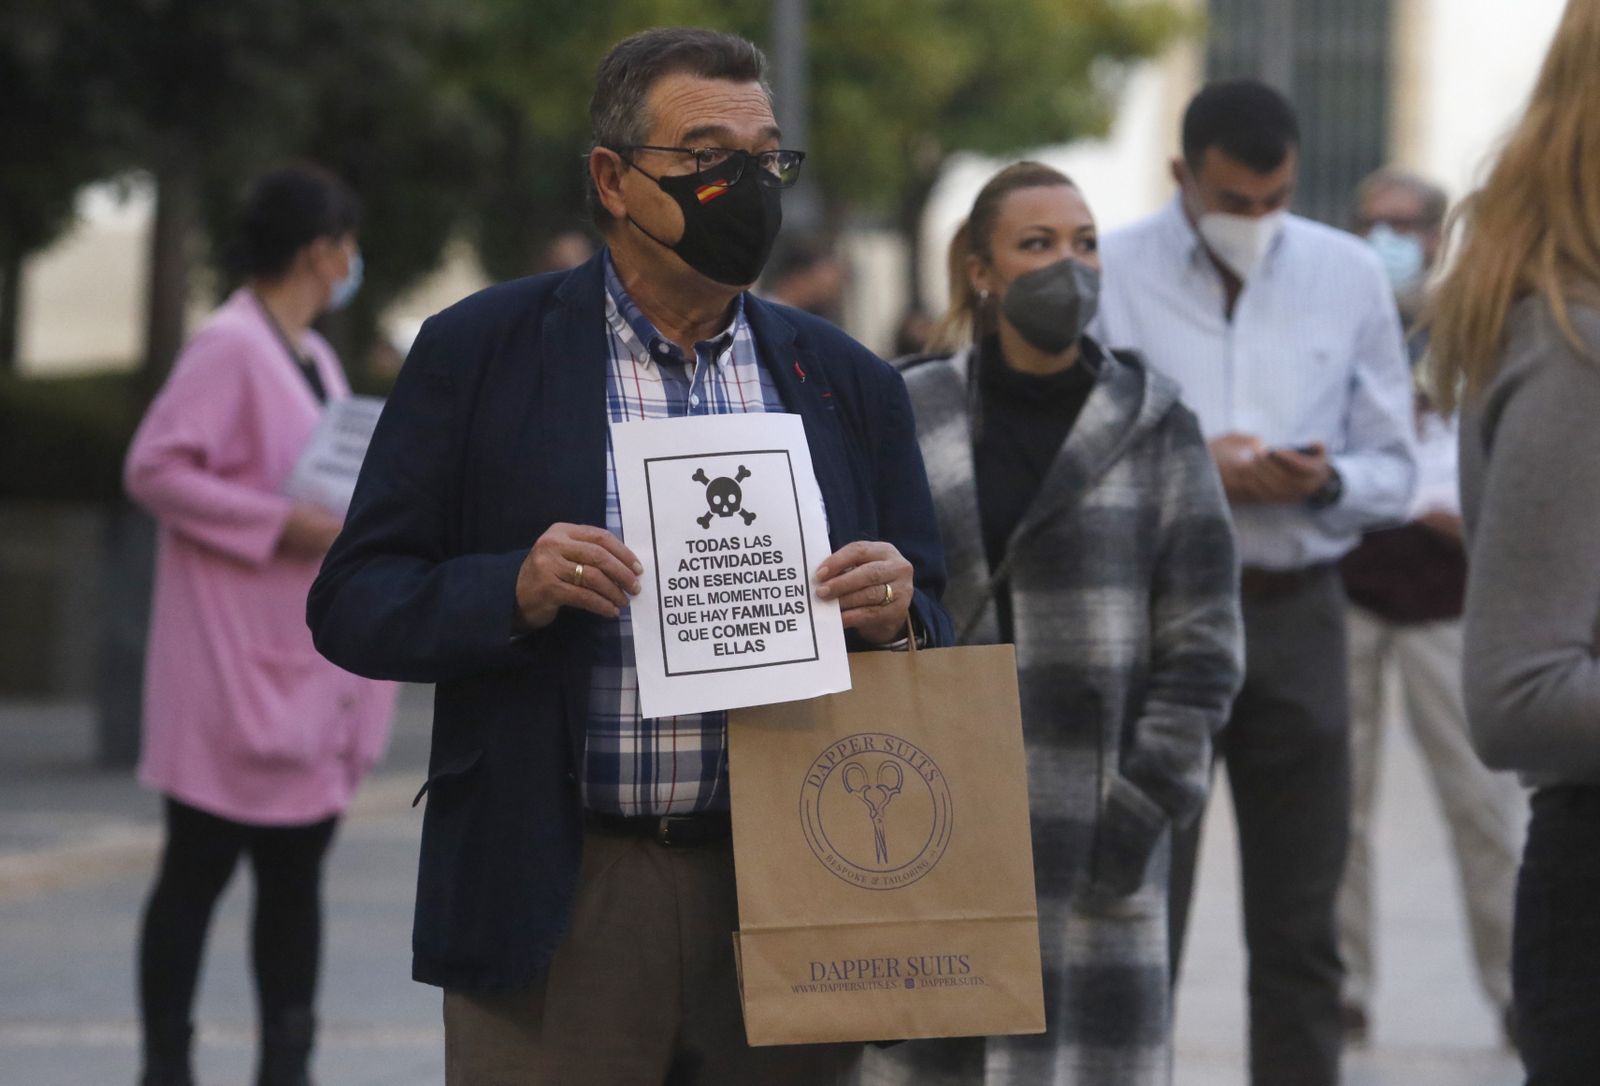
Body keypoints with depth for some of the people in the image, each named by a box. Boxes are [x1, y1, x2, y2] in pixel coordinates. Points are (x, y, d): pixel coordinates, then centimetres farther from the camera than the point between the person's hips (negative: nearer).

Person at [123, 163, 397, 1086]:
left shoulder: (315, 357, 15)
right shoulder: (229, 349, -12)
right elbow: (154, 467, -17)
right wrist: (281, 524, -21)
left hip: (312, 661, 9)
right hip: (237, 664, -9)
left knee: (295, 872, 9)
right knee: (198, 870, -1)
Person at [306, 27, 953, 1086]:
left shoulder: (850, 383, 12)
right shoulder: (478, 352, 3)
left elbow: (934, 638, 14)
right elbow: (351, 605, 1)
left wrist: (894, 614, -9)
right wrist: (516, 593, -17)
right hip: (556, 908, -3)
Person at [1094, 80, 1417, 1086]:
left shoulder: (1351, 276, 6)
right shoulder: (1109, 276, -3)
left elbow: (1395, 471, 8)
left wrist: (1327, 481, -13)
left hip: (1298, 617, 3)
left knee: (1299, 931, 7)